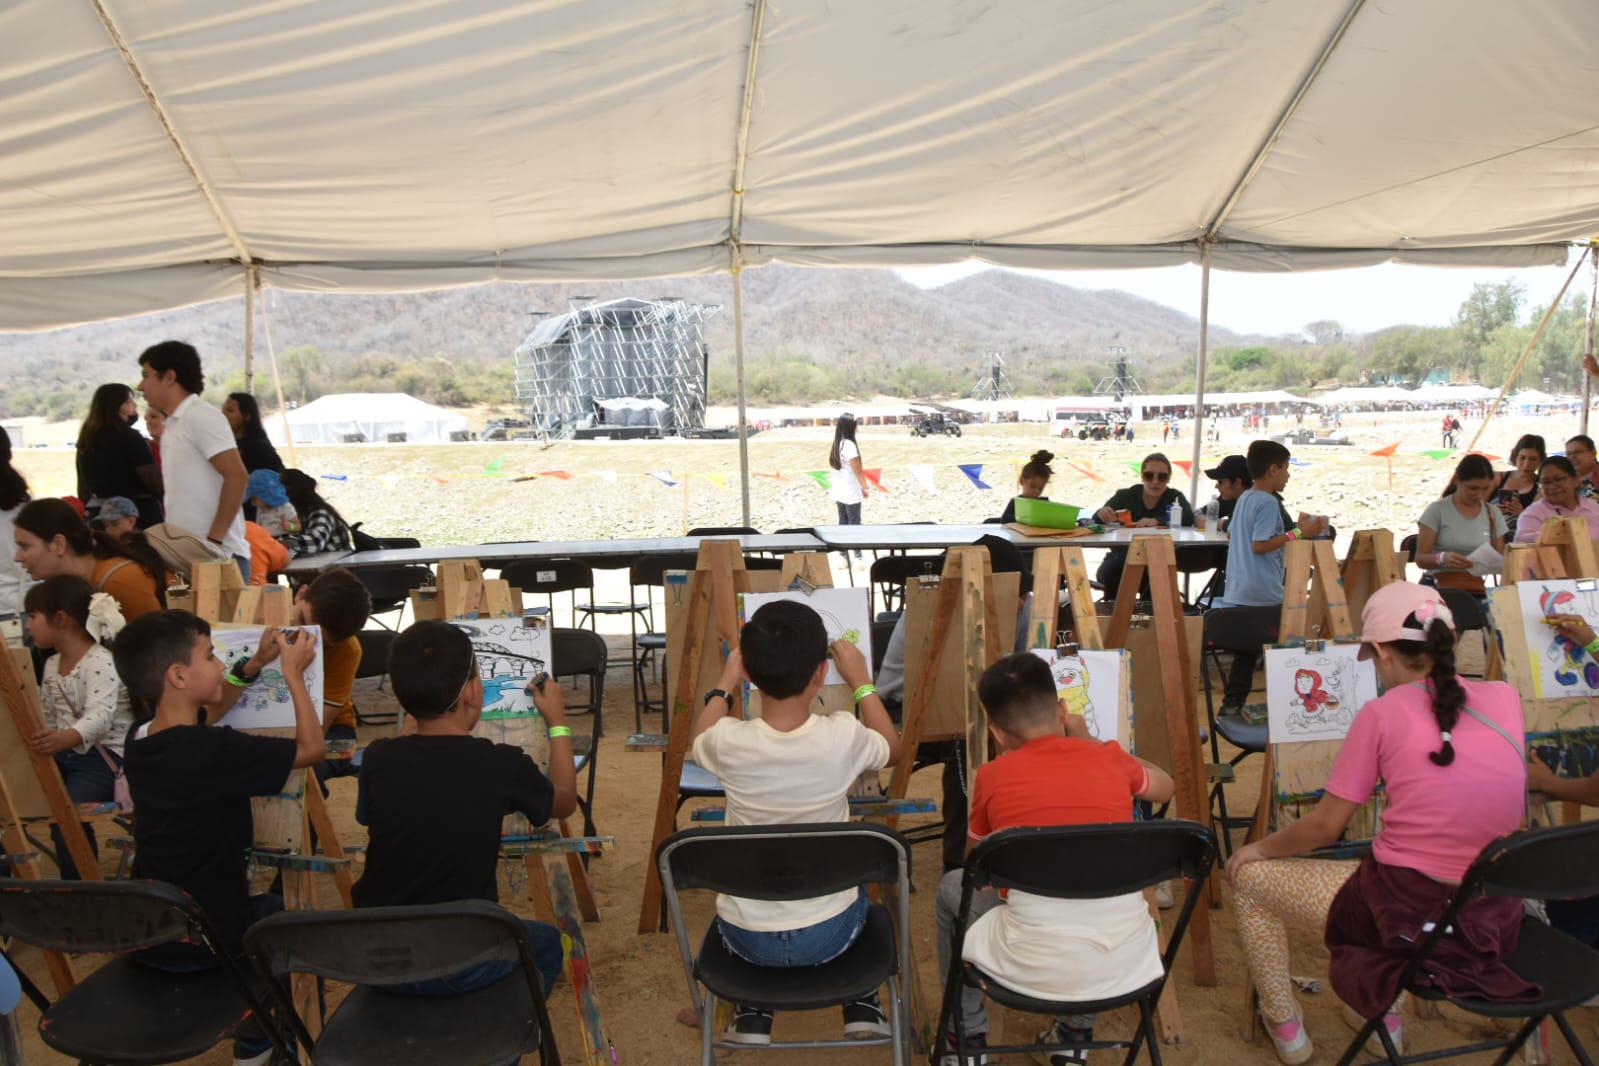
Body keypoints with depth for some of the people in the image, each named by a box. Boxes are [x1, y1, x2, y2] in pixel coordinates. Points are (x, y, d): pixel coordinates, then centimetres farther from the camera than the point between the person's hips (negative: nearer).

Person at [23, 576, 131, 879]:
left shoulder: (100, 662, -19)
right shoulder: (51, 665, 10)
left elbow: (100, 717, -35)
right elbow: (46, 717, 19)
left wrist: (65, 738, -53)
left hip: (102, 756, -9)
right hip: (64, 753, 9)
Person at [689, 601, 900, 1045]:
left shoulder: (730, 741, -21)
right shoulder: (843, 736, -21)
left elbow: (699, 742, 8)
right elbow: (892, 747, 5)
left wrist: (724, 684, 18)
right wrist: (861, 681, 11)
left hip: (747, 938, 0)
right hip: (828, 934, 0)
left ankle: (752, 1017, 35)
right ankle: (863, 1011, 35)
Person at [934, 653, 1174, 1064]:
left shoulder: (993, 775, -1)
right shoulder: (1110, 758, 4)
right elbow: (1165, 787, 29)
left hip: (1033, 965, -3)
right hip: (1126, 961, 3)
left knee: (952, 888, 26)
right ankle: (1077, 1033, 38)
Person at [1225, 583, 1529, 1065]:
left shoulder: (1382, 714, -12)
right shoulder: (1504, 698, -1)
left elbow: (1324, 827, -6)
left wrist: (1260, 847, 11)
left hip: (1405, 916, -6)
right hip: (1496, 917, 6)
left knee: (1246, 876, 15)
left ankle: (1285, 1027, 27)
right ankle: (1385, 1014, 42)